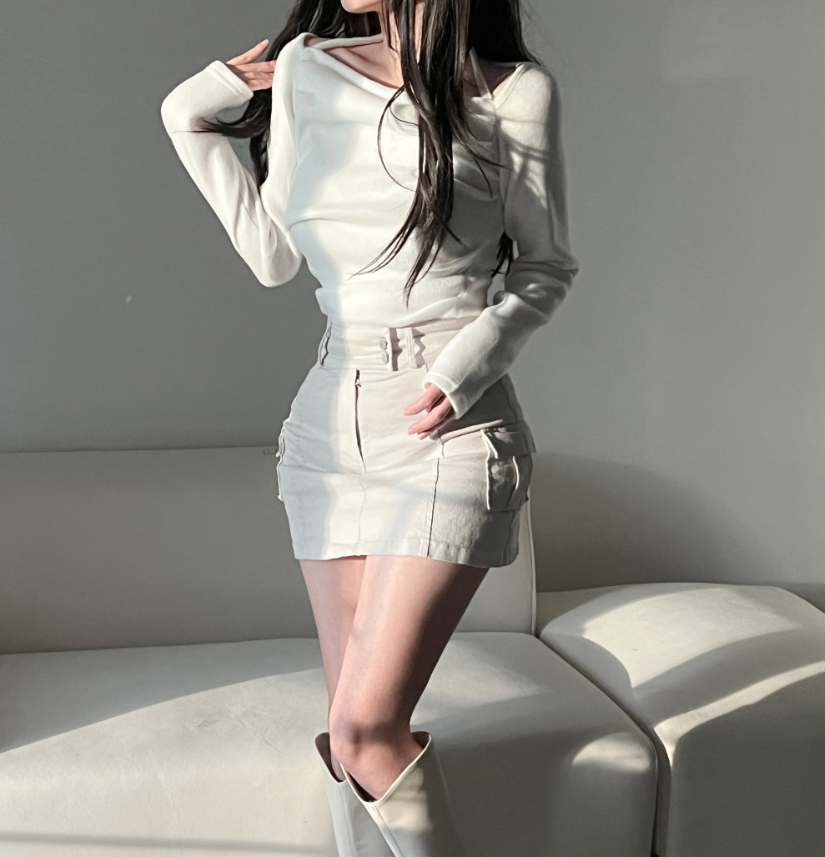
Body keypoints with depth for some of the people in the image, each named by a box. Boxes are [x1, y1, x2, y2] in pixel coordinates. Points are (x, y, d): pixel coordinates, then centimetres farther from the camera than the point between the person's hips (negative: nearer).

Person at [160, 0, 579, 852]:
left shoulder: (513, 89, -4)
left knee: (363, 728, -10)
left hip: (448, 432, -4)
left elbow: (547, 265, 4)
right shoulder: (303, 70, 8)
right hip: (329, 421, 5)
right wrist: (192, 120, 12)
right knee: (357, 726, 8)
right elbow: (273, 255, 13)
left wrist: (475, 355, -13)